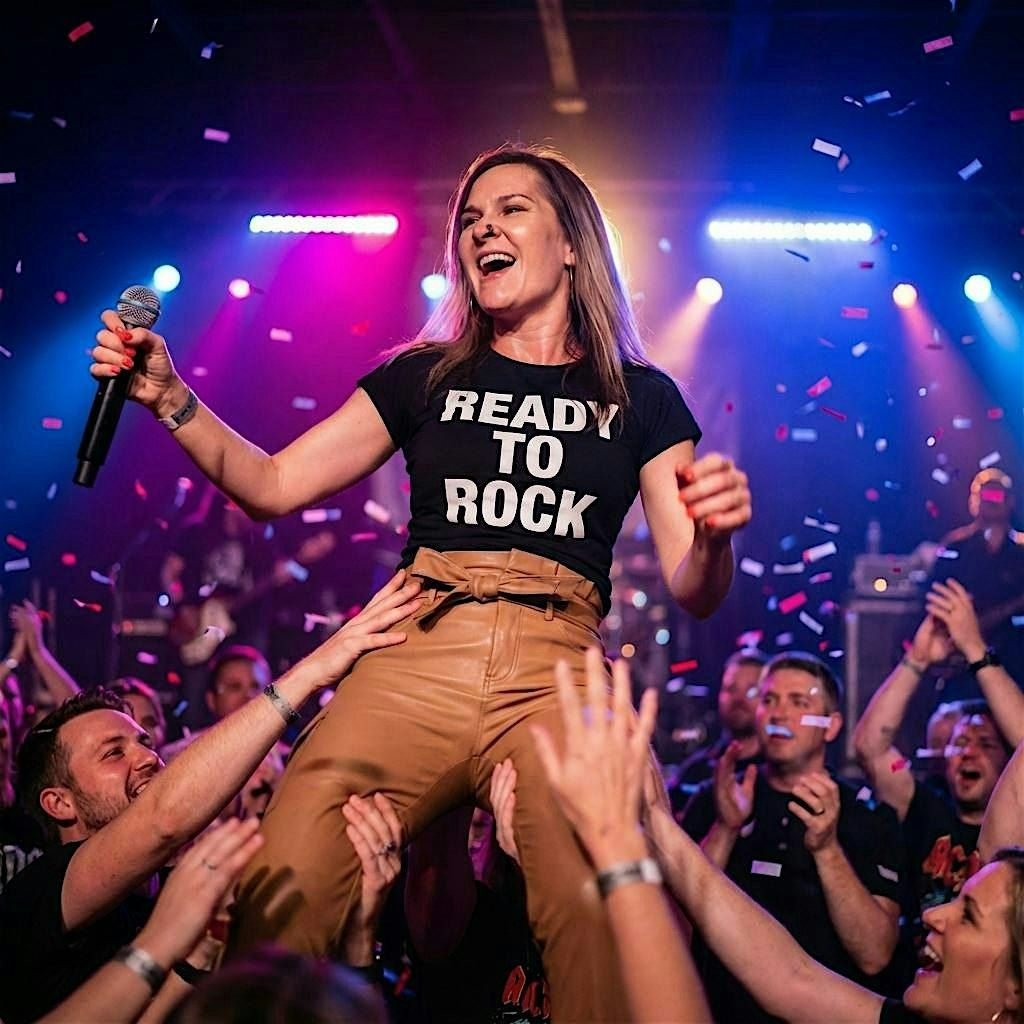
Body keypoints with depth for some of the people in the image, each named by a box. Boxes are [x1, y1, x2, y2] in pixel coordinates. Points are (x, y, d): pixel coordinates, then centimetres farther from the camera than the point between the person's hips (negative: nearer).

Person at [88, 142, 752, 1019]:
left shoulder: (640, 397, 17)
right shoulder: (424, 378, 20)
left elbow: (693, 591, 11)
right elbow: (272, 486, 15)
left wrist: (714, 535, -11)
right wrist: (170, 398, 2)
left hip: (556, 676, -1)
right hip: (416, 660, 1)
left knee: (601, 924, -28)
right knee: (282, 895, -22)